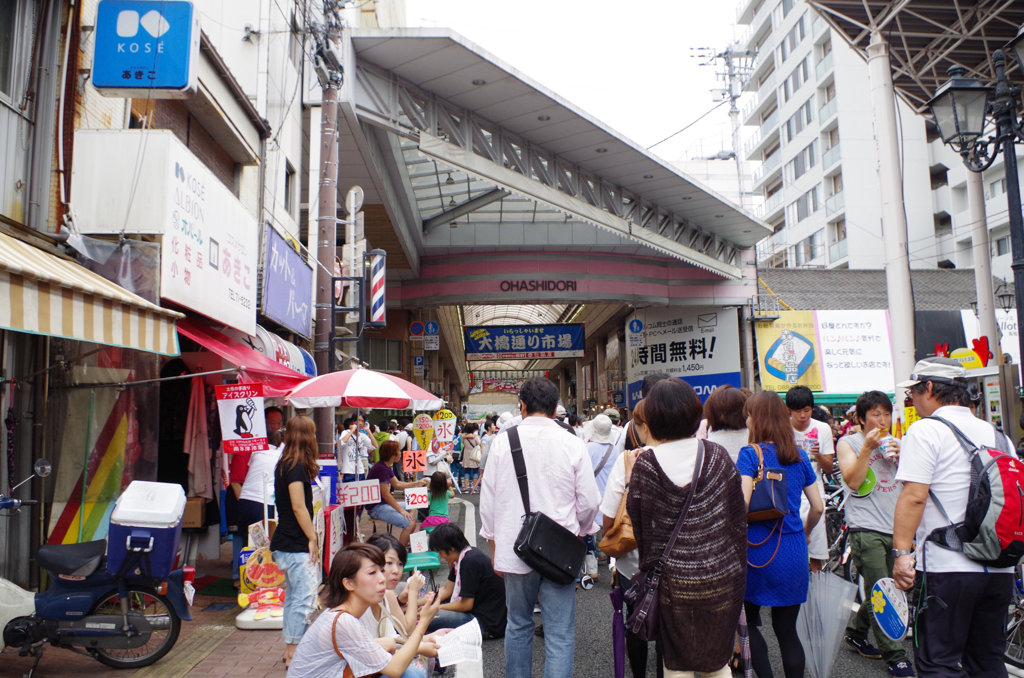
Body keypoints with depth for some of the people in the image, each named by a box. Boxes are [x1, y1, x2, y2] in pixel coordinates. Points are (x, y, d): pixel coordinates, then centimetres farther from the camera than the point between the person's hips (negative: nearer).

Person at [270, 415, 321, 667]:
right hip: (296, 545, -10)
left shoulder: (285, 464, 13)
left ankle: (290, 650, 24)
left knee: (293, 596, 16)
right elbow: (299, 507, -19)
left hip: (285, 544, 10)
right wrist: (313, 538, -13)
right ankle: (294, 654, -2)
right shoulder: (296, 466, -16)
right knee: (305, 597, -7)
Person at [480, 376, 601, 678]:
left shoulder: (502, 441, -4)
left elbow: (488, 499, 1)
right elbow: (589, 502, -2)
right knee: (560, 635, 6)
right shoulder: (573, 444, -6)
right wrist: (579, 531, 18)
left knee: (518, 625, 20)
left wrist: (493, 543, 14)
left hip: (515, 548, 2)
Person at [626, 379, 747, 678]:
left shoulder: (646, 463, -12)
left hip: (674, 582, -3)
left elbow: (638, 521, -6)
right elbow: (738, 516, 3)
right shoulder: (717, 455, -3)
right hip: (723, 579, 3)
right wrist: (737, 567, 14)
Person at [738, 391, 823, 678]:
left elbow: (741, 503, -20)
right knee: (786, 628, 13)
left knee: (748, 620, 14)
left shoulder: (750, 454, -9)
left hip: (759, 549, -5)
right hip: (794, 551, 5)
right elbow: (817, 506, 11)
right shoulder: (799, 456, 7)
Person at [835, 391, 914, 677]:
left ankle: (856, 632, 31)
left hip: (895, 527, 6)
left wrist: (901, 457, -7)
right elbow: (852, 481, -11)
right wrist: (867, 448, -18)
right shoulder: (848, 443, 1)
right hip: (866, 529, -6)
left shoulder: (893, 442, 17)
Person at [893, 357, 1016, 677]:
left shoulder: (926, 429, -10)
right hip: (1000, 568, 7)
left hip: (946, 567, -7)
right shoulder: (997, 434, 12)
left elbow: (914, 496, -18)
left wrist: (901, 552, -14)